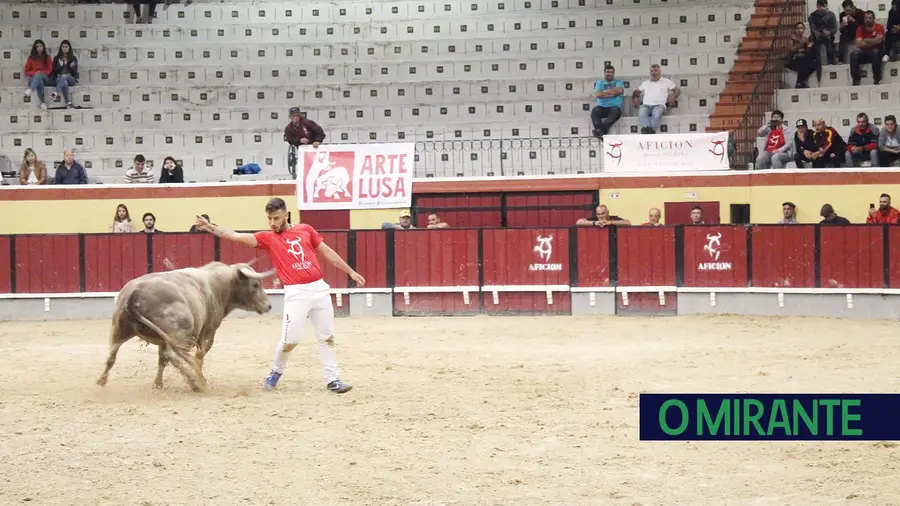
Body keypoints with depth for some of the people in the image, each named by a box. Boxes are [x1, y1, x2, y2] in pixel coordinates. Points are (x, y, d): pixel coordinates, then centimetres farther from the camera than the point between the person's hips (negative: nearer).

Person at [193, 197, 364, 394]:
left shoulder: (305, 230, 10)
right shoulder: (267, 237, 2)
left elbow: (327, 252, 17)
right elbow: (236, 236, -9)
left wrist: (350, 271, 19)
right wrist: (210, 227, -21)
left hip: (319, 289, 3)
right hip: (296, 293, -3)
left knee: (327, 337, 7)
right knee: (290, 339, -9)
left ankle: (332, 379, 16)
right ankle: (276, 372, 17)